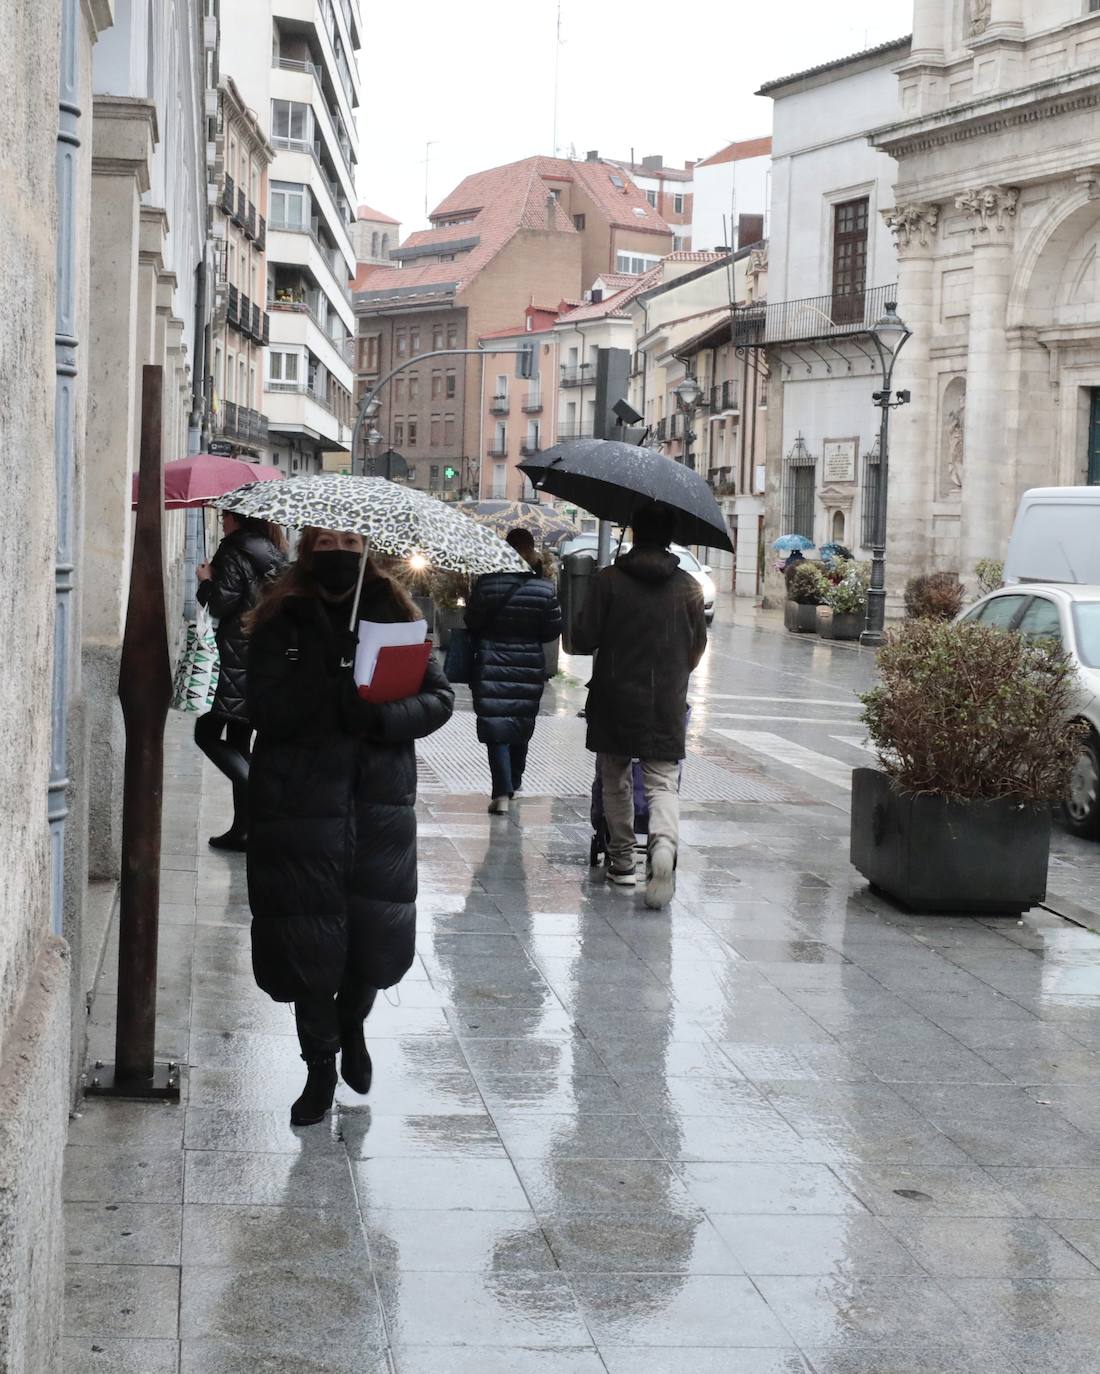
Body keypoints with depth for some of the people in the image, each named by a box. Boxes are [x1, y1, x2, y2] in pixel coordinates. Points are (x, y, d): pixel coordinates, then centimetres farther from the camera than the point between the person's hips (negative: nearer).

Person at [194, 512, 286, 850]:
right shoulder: (274, 555, 14)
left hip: (236, 659, -8)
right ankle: (243, 827, 12)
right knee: (239, 741, 12)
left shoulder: (234, 553, -9)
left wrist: (206, 580, 1)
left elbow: (223, 603, -15)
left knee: (207, 733, -1)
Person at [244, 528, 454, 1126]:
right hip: (299, 803, -2)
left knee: (378, 931, 4)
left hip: (380, 803, 2)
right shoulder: (281, 621, -1)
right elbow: (264, 710, -11)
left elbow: (438, 698, 1)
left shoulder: (392, 613, 5)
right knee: (308, 937, 2)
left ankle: (351, 1025, 36)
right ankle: (320, 1067, 21)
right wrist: (329, 688, -25)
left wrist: (381, 717, -16)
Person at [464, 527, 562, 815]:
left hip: (492, 664, -2)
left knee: (496, 727, -2)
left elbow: (472, 623, -3)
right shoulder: (545, 589, -6)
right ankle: (513, 784, 34)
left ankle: (502, 794, -14)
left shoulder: (486, 583, -9)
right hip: (529, 667, 2)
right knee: (522, 727, 19)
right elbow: (553, 630, -1)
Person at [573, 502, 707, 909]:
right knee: (663, 782, 2)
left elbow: (583, 641, -7)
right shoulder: (688, 587, 0)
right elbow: (698, 645, 10)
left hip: (614, 699, -1)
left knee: (615, 779, 15)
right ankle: (663, 844, -25)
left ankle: (622, 858, 21)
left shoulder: (608, 581, -6)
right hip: (668, 704, 1)